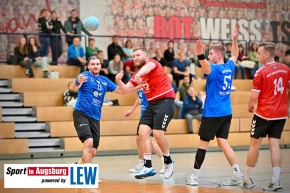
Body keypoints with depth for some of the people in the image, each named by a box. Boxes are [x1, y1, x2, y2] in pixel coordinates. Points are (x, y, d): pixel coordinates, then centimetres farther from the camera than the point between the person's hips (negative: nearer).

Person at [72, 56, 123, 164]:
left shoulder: (104, 80, 14)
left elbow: (121, 91, 14)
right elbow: (76, 85, -25)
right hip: (81, 114, -6)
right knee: (89, 142, -25)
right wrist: (79, 82, -49)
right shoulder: (85, 76, -3)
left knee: (93, 152, 5)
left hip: (95, 118, 6)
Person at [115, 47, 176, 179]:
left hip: (165, 101, -8)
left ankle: (168, 162, 10)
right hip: (152, 104, 8)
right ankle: (148, 166, -6)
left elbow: (148, 67, -34)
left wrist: (139, 74, -57)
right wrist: (118, 81, -11)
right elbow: (126, 91, 11)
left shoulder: (153, 63, -8)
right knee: (143, 132, -6)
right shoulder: (136, 75, 14)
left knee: (157, 133, -14)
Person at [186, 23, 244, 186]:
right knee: (223, 142, 6)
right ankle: (238, 174, -4)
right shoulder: (229, 67, 9)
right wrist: (235, 38, 32)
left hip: (213, 113, -7)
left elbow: (207, 68, -38)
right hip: (226, 113, 7)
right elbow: (235, 55, 31)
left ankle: (195, 177, 3)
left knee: (203, 143, -1)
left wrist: (200, 54, -53)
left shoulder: (214, 69, -13)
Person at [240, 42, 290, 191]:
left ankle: (247, 179, 16)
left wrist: (250, 106, 7)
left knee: (254, 144, 8)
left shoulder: (261, 73, -15)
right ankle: (275, 181, -2)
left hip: (264, 114, -5)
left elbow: (254, 96, -13)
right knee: (274, 145, 6)